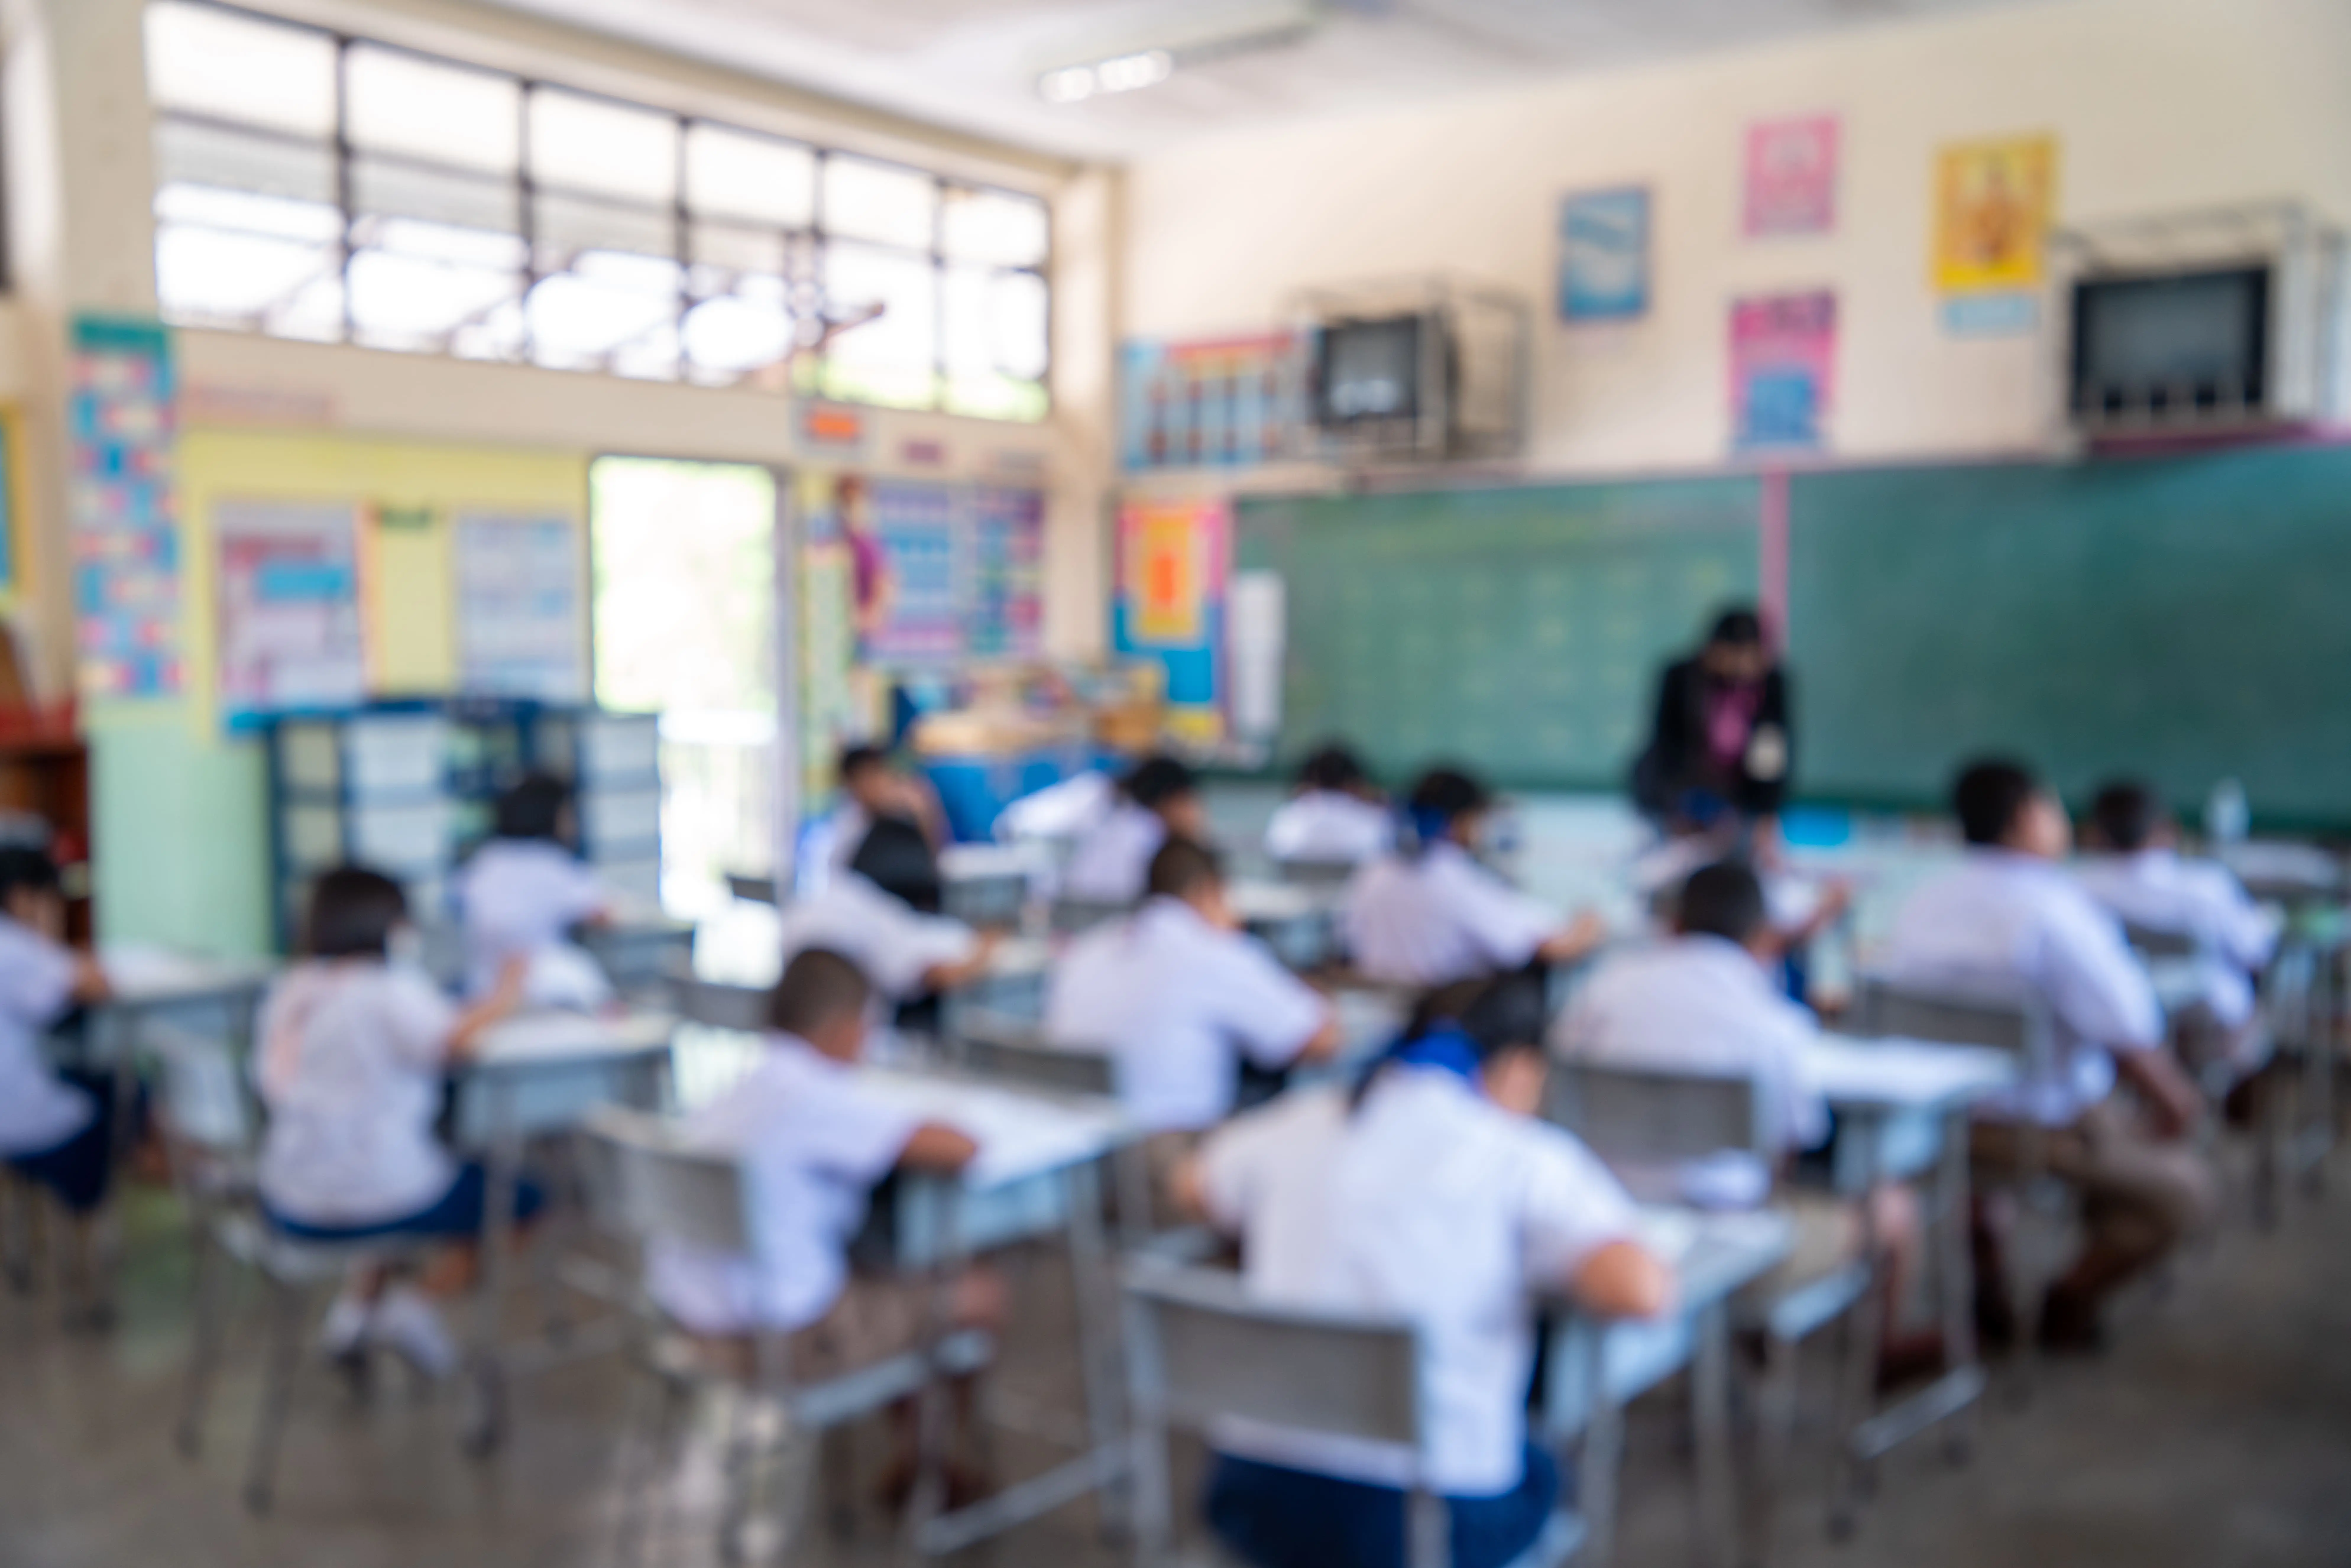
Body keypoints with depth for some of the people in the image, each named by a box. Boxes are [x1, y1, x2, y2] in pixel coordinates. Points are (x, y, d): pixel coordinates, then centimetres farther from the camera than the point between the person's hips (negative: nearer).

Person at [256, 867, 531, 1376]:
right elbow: (457, 1039, -29)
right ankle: (418, 1300, 0)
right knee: (519, 1196, 13)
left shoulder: (288, 991, 6)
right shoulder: (391, 988, -15)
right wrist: (499, 1002, -10)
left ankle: (358, 1299, 24)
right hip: (380, 1199, -7)